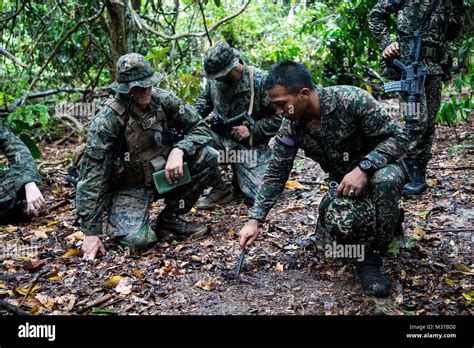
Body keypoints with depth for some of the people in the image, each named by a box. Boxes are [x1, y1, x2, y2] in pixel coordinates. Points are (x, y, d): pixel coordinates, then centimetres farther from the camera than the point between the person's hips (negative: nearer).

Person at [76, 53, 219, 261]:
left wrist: (178, 151, -25)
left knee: (207, 158, -16)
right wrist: (91, 232, -23)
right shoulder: (107, 119, -23)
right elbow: (91, 175, -23)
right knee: (138, 240, -29)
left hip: (162, 174, 5)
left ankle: (169, 218, -2)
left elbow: (200, 128, -3)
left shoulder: (163, 100, -11)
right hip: (128, 187, -5)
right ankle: (118, 219, 9)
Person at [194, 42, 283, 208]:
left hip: (250, 145, -3)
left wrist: (252, 130, -21)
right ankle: (220, 190, -7)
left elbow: (279, 117, -12)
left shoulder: (260, 81, -17)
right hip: (221, 139, 3)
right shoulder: (214, 79, -5)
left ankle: (239, 178, 25)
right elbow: (205, 98, 16)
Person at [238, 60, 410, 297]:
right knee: (334, 226, -28)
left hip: (381, 167, -3)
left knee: (385, 180, -40)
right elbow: (275, 175, -5)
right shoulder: (291, 128, -12)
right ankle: (387, 219, 8)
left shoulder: (351, 100, -27)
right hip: (345, 183, 3)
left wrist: (363, 168, -36)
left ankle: (372, 259, -17)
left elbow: (398, 137, -22)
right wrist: (254, 220, -10)